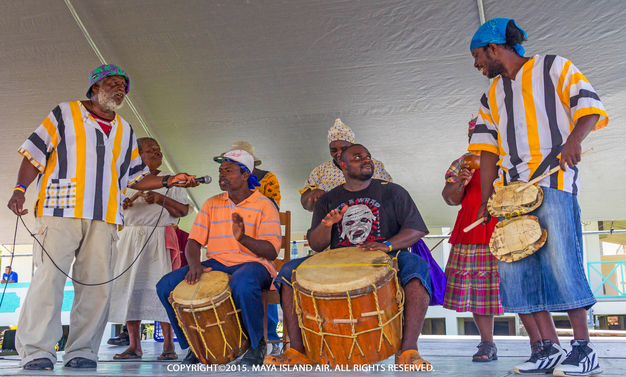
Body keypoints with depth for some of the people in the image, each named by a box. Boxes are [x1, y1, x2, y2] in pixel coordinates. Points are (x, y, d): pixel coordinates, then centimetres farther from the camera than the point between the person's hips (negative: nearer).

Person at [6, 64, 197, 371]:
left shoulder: (126, 131, 24)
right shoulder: (64, 114, 13)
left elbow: (135, 177, 23)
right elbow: (35, 153, 6)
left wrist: (169, 181, 9)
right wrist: (20, 189, -8)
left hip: (104, 219, 4)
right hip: (60, 209, -3)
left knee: (97, 283, -2)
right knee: (49, 277, -10)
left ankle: (82, 351, 6)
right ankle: (37, 351, -3)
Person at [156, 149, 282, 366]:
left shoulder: (264, 205, -1)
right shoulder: (211, 204, 13)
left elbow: (272, 252, -11)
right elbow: (193, 241, 6)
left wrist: (243, 238, -30)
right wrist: (194, 264, -17)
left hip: (253, 263, -5)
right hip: (216, 263, 5)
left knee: (242, 286, -41)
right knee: (166, 286, -16)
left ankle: (257, 344, -11)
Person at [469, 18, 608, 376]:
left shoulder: (553, 67, 9)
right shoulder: (491, 96, 22)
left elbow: (589, 105, 0)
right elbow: (488, 148, 14)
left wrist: (574, 137, -22)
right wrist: (486, 199, 5)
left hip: (553, 180, -6)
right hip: (512, 189, 6)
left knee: (560, 257, -15)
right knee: (515, 265, -2)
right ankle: (550, 348, 4)